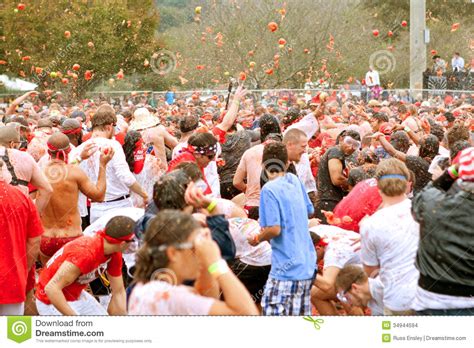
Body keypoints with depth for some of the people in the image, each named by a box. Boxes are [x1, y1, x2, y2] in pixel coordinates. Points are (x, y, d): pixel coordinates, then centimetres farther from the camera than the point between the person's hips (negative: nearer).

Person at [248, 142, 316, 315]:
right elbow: (309, 211, 21)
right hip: (307, 263, 8)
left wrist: (257, 239, 0)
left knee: (273, 312, -7)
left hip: (287, 267, -8)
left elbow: (274, 229, -18)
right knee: (302, 312, 13)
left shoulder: (269, 189, -13)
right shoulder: (295, 180, 7)